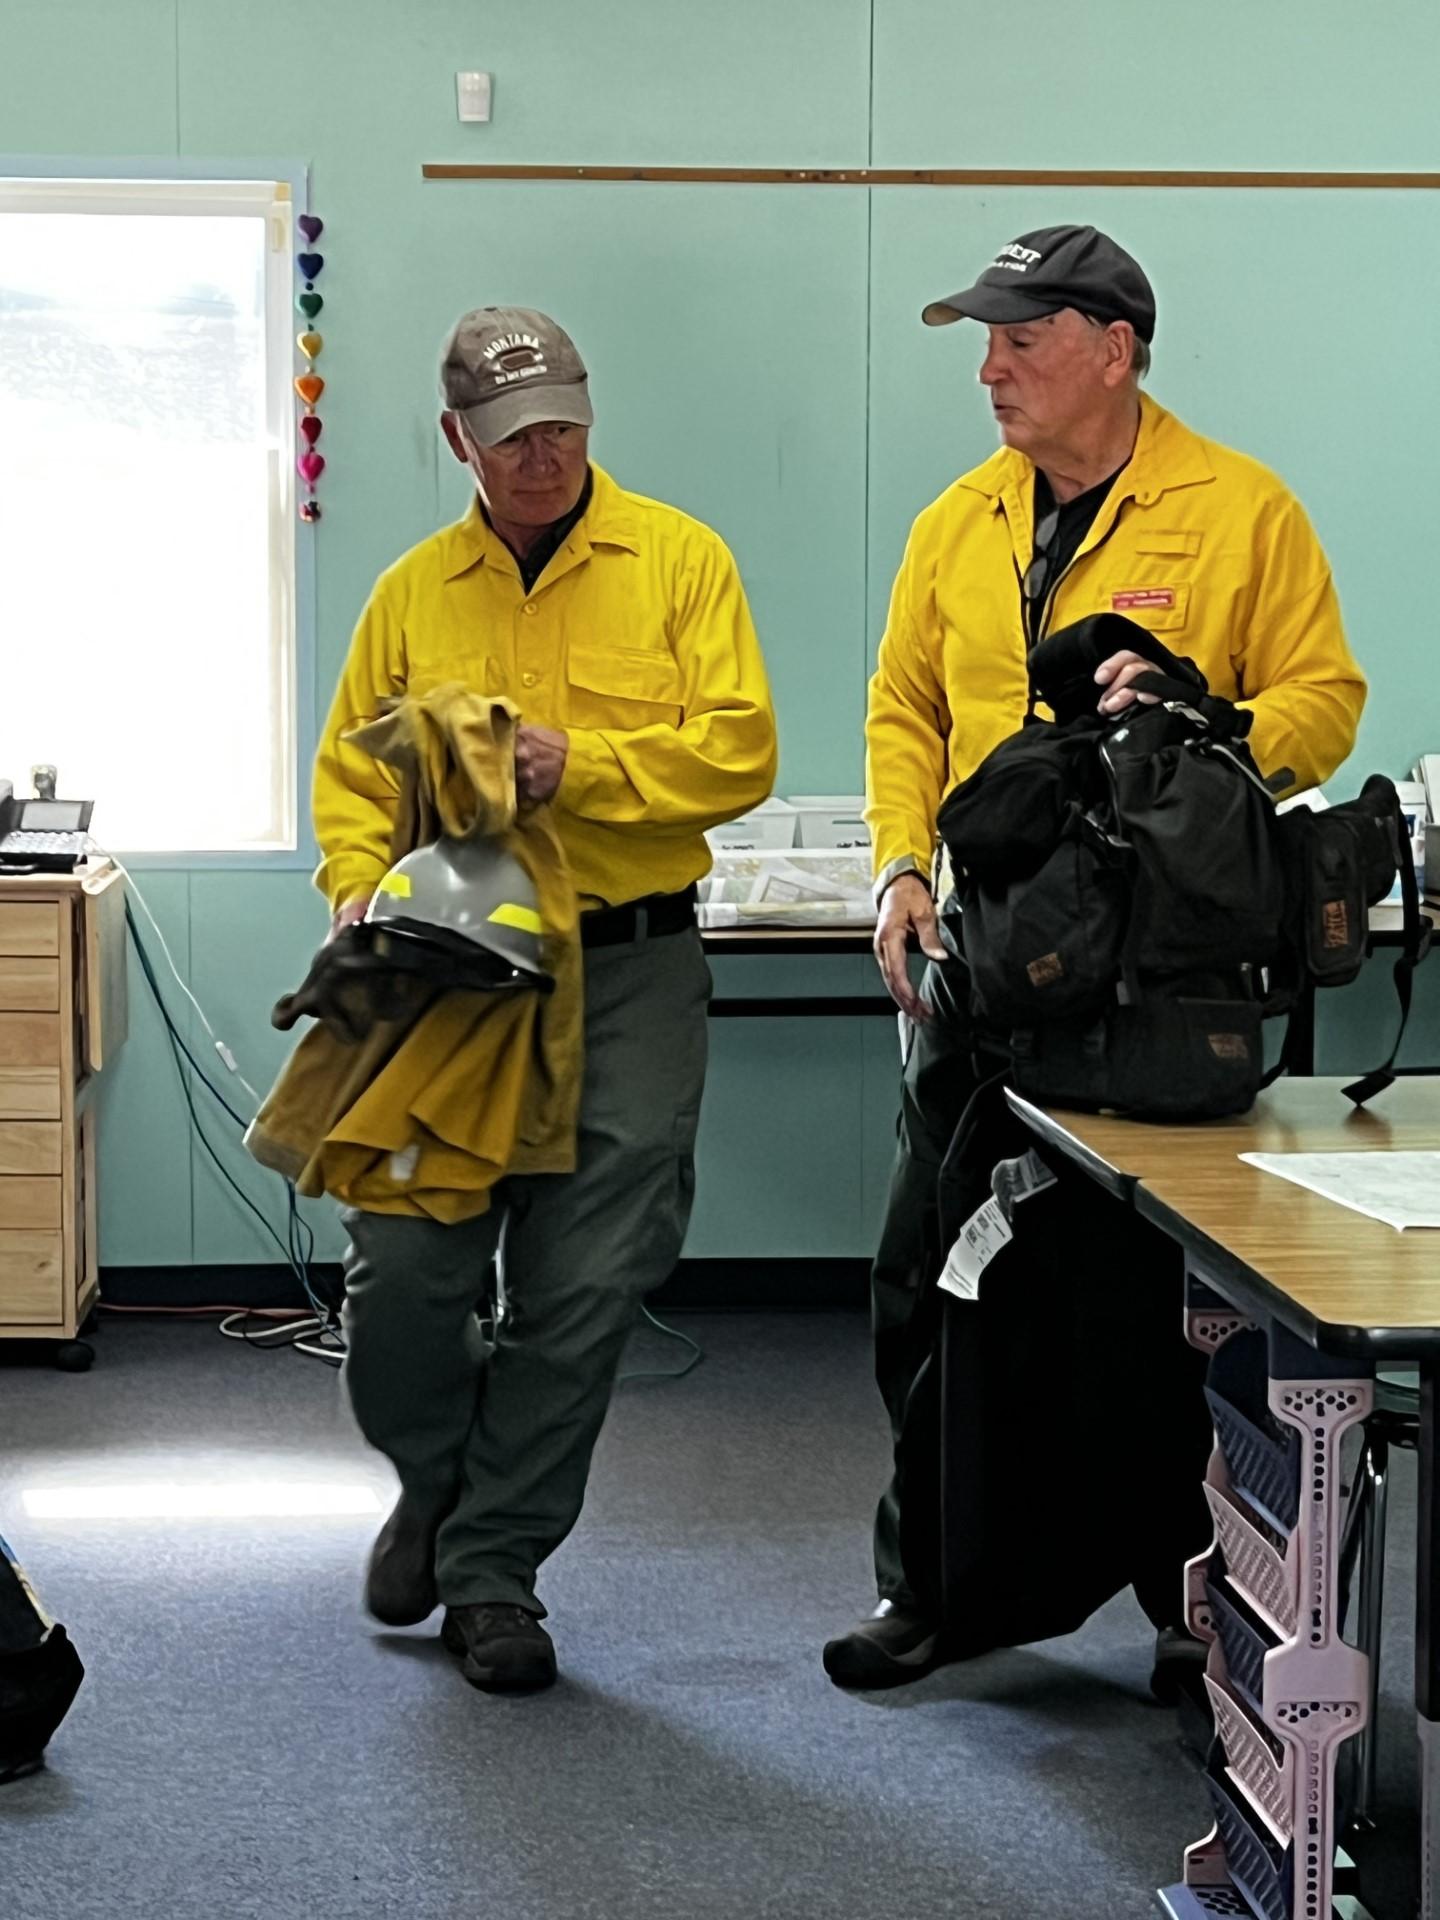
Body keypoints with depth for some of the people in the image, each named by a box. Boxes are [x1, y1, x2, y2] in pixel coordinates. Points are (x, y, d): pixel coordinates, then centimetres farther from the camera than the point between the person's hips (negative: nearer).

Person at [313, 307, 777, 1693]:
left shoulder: (676, 560, 3)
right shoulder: (414, 590, 11)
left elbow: (739, 750, -5)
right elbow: (351, 771, 14)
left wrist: (578, 766, -16)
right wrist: (360, 887, -5)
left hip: (630, 974, -1)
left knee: (582, 1292, -1)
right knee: (402, 1267, -6)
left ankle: (493, 1564, 14)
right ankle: (436, 1482, 25)